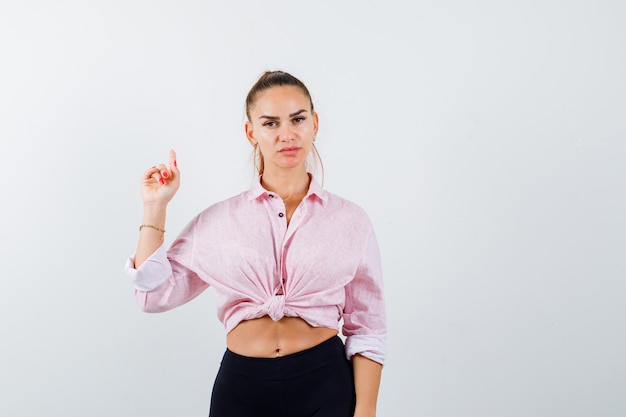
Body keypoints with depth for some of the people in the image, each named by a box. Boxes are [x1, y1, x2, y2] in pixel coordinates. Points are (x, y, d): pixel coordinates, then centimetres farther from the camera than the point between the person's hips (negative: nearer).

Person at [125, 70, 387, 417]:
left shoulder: (349, 220, 0)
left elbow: (366, 330, 1)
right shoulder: (218, 220, 4)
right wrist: (155, 207, -1)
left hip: (325, 387, -1)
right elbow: (155, 294, 1)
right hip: (242, 388, 1)